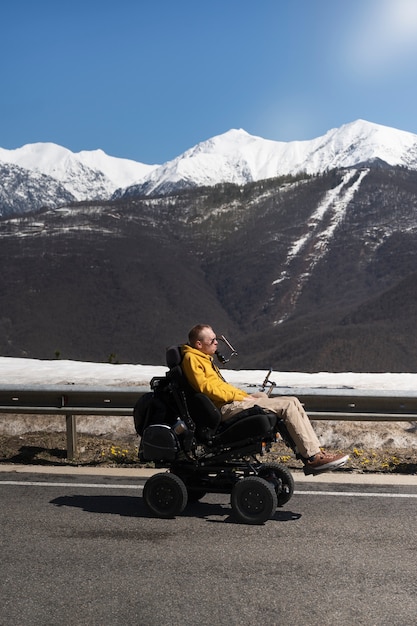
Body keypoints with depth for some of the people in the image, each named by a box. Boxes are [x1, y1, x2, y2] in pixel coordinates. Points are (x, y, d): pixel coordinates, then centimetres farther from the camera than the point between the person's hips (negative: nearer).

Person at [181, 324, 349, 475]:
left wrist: (245, 394, 9)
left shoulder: (204, 358, 25)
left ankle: (314, 451, -1)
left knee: (292, 402, 2)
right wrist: (240, 396, -13)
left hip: (233, 401, 10)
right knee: (287, 405, -16)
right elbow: (205, 387, -17)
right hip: (226, 408, -10)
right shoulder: (191, 358, -5)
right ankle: (313, 457, -14)